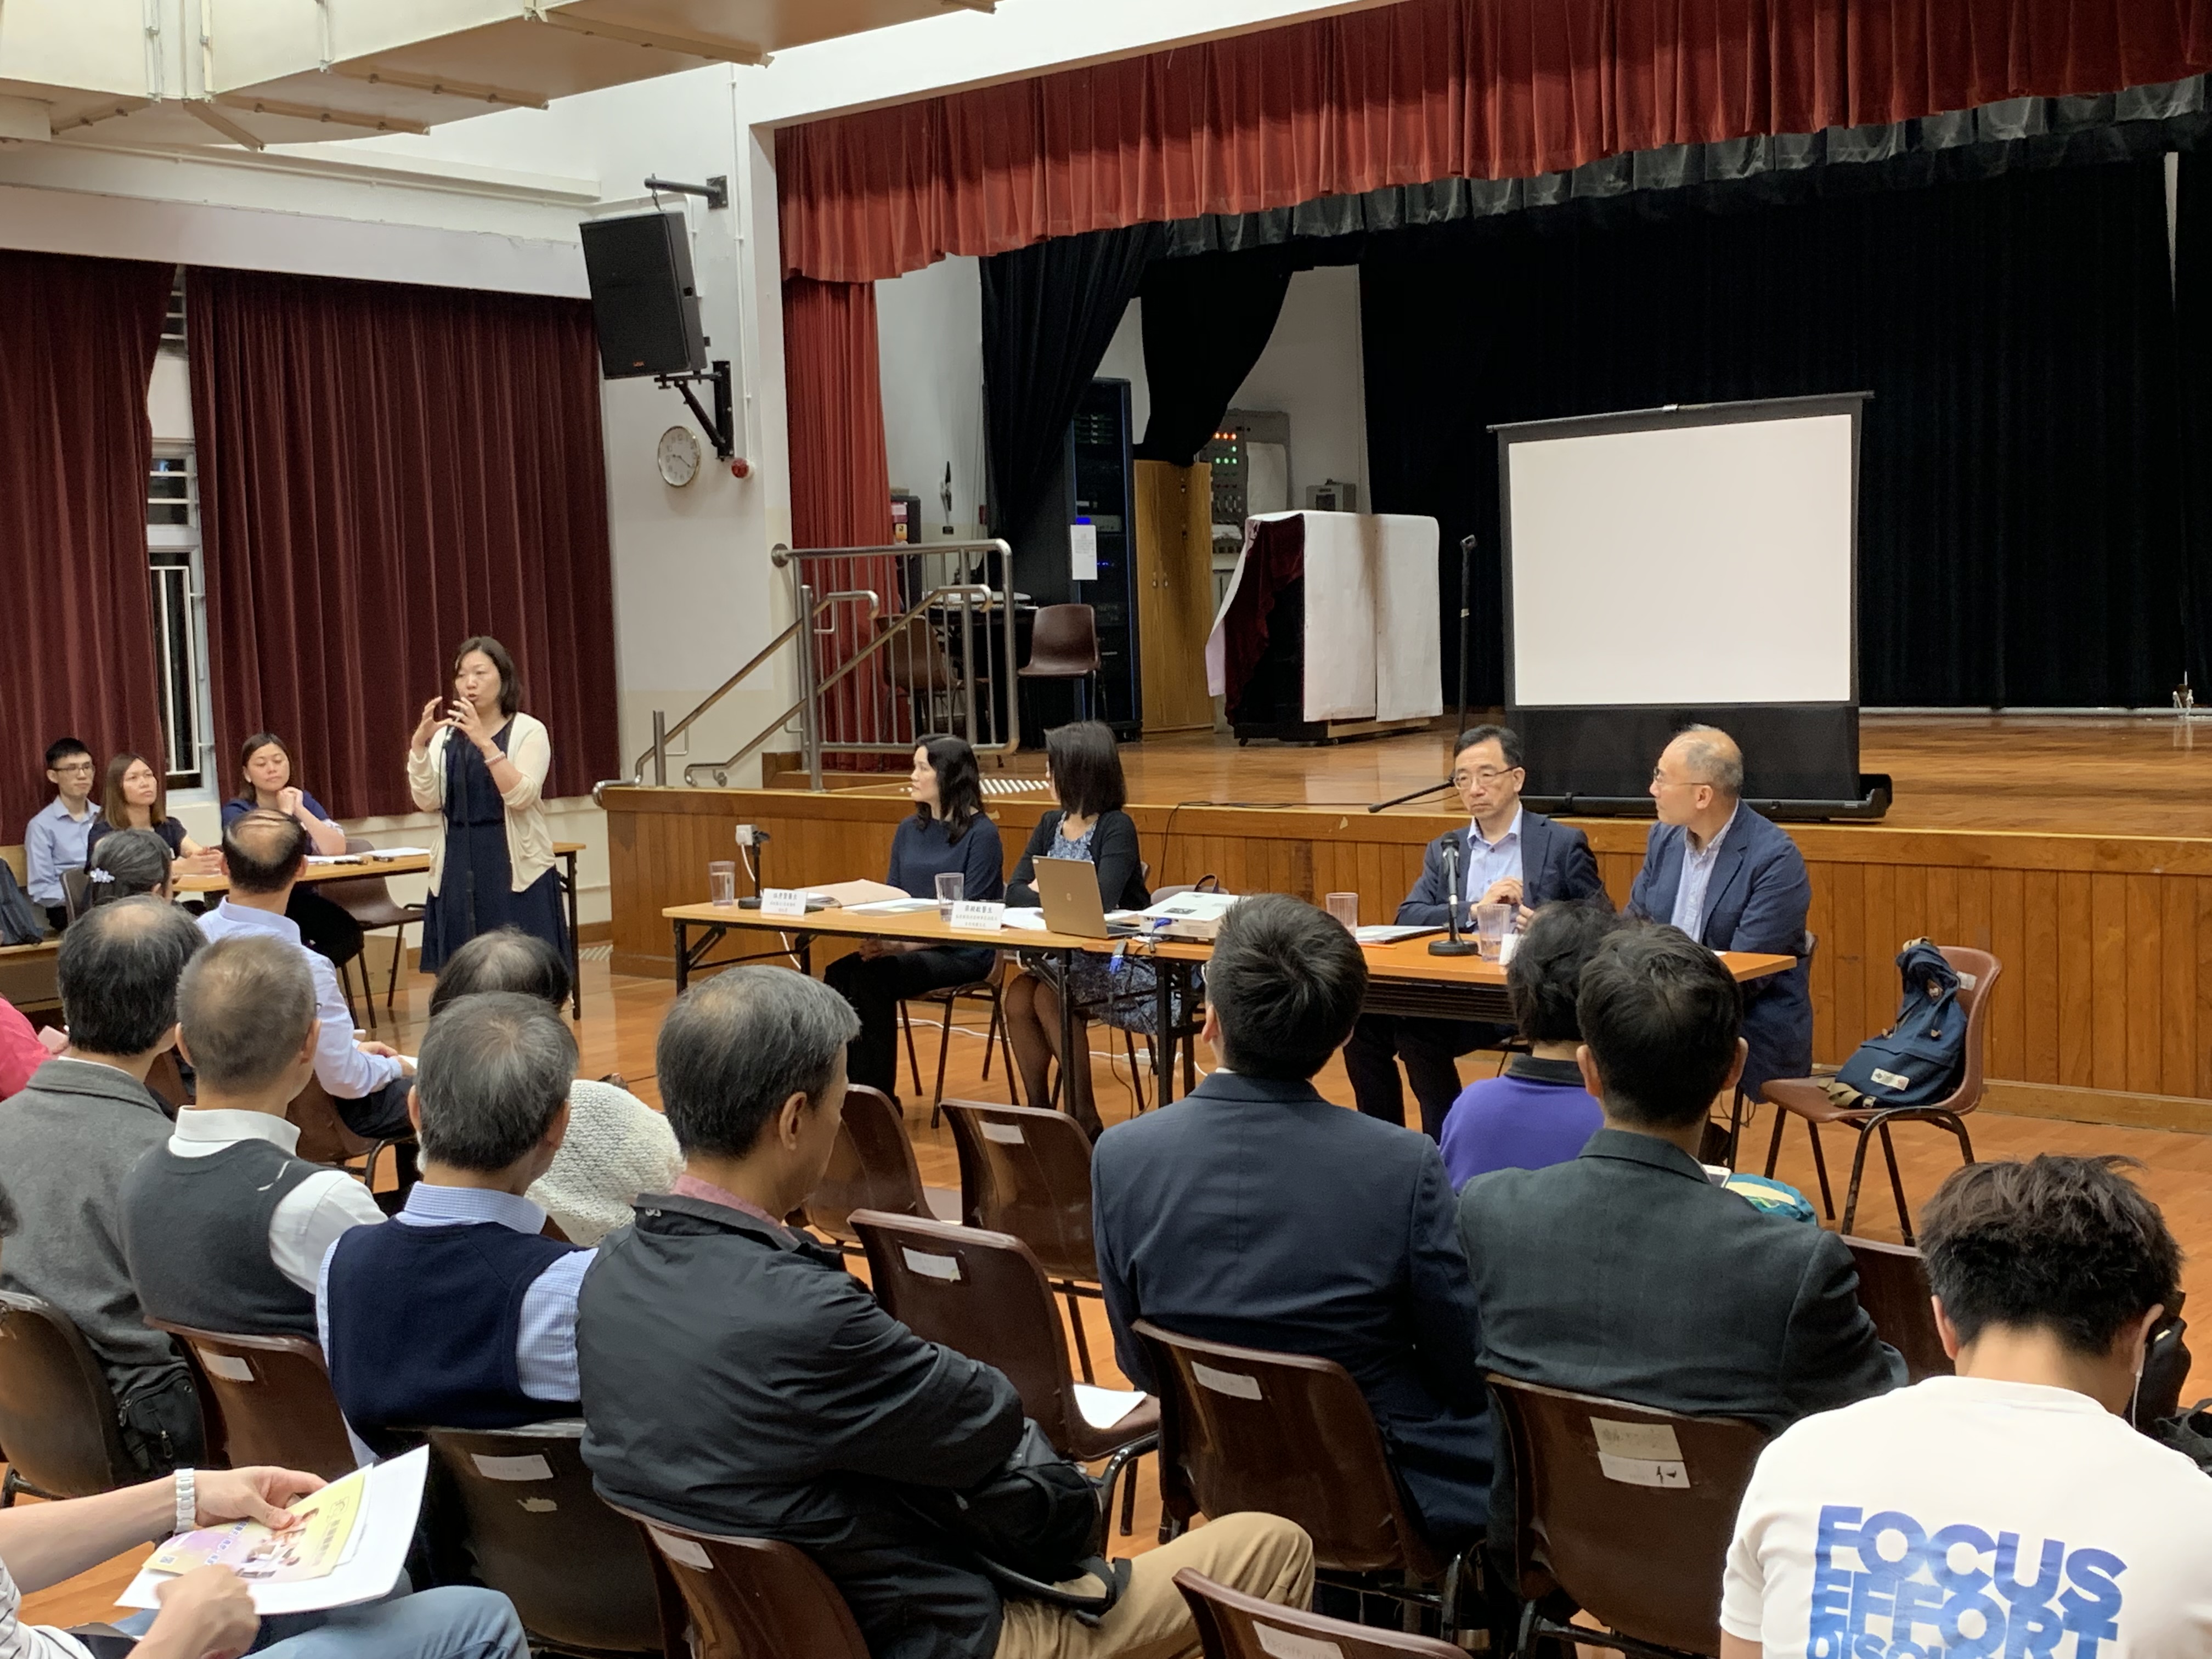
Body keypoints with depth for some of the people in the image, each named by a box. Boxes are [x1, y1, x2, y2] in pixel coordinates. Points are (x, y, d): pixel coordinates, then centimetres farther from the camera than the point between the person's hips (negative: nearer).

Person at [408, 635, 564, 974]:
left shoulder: (529, 731, 0)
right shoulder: (445, 736, 11)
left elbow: (520, 795, -15)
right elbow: (428, 802, -2)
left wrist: (484, 742, -24)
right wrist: (419, 744, -14)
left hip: (517, 870, -3)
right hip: (459, 870, 4)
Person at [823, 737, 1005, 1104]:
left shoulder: (981, 834, -6)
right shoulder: (909, 830, 15)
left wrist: (906, 943, -20)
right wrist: (880, 938, -6)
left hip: (963, 953, -6)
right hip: (907, 945, 7)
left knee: (872, 978, -28)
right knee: (839, 975, -20)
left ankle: (876, 1094, -17)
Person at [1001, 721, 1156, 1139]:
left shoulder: (1117, 828, -13)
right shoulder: (1051, 824, 8)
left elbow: (1102, 900, -26)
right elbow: (1016, 892, 0)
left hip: (1123, 962, -6)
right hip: (1067, 957, 6)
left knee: (1049, 995, -25)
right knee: (1019, 996, -19)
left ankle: (1084, 1119, -11)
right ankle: (1038, 1109, -7)